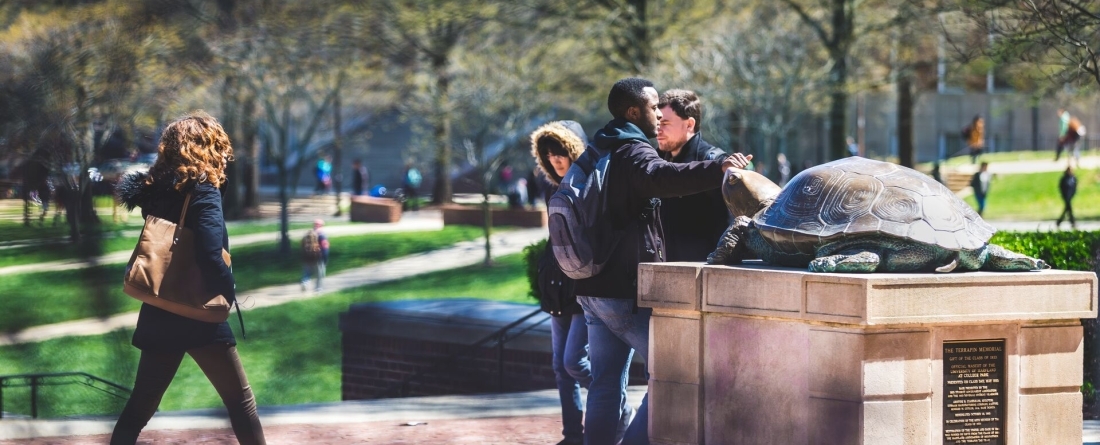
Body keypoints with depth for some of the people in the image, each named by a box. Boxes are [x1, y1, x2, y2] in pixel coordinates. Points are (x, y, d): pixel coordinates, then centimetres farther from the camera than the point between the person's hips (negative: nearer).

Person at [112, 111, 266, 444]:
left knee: (140, 405, 11)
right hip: (199, 316, -6)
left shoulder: (155, 190, 5)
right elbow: (210, 256, -23)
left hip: (159, 314, 6)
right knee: (240, 401, 7)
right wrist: (228, 293, -9)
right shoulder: (203, 192, -14)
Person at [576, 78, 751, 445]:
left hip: (593, 287, 9)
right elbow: (663, 177, -36)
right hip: (627, 291, -9)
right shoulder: (634, 153, -14)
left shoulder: (600, 154, 17)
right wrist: (717, 169, -48)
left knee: (604, 385, 8)